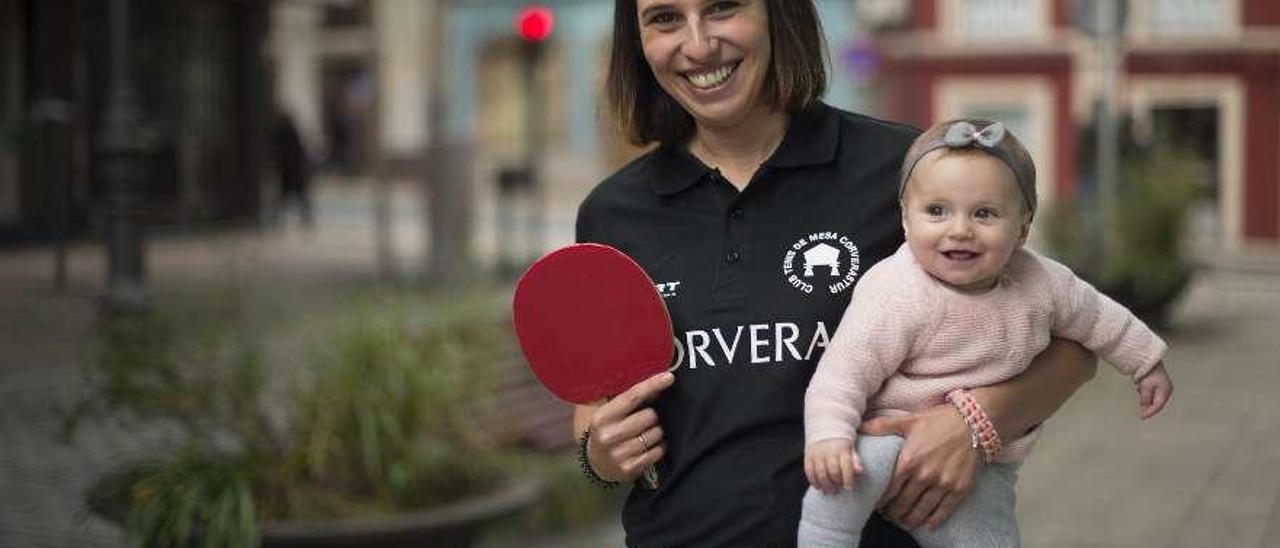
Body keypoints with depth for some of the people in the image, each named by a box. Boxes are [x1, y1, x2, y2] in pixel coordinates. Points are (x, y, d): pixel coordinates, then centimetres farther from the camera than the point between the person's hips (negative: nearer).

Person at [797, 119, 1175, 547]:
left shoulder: (1039, 283, -4)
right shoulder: (896, 294, -21)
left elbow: (1097, 317, 16)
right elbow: (845, 369, -23)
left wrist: (1146, 362, 27)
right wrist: (828, 435, -38)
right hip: (898, 437, -5)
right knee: (857, 467, -34)